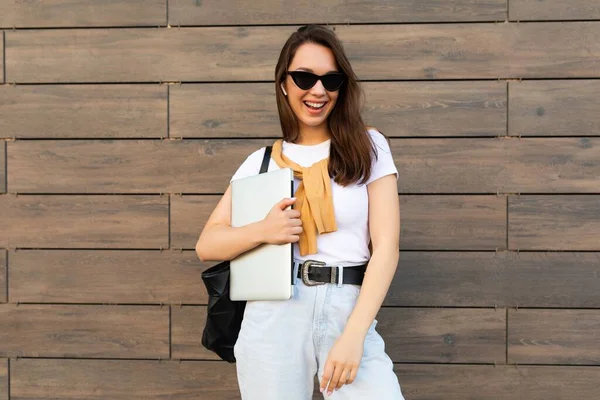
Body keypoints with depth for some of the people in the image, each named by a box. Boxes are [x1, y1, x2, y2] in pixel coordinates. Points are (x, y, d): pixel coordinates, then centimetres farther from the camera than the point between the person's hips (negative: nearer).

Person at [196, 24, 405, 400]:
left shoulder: (368, 147, 5)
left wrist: (354, 335, -12)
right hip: (274, 313, 2)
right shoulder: (261, 161, 10)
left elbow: (386, 248, -2)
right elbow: (206, 245, 10)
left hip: (348, 311, -1)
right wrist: (262, 231, -9)